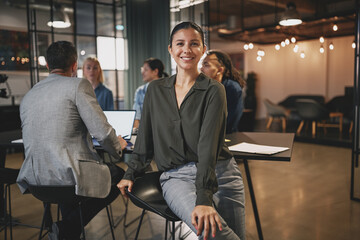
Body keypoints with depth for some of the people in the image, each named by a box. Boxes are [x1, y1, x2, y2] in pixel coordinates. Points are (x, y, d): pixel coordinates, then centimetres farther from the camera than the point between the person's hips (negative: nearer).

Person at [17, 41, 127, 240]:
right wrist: (118, 146, 8)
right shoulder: (79, 85, -8)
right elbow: (102, 132, -14)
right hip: (69, 175, -7)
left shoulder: (28, 96, 12)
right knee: (120, 176, 16)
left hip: (35, 177, 7)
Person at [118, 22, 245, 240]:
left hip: (219, 172, 0)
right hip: (176, 176, 1)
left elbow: (208, 144, -16)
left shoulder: (214, 91, -4)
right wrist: (131, 174, 13)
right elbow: (145, 137, 15)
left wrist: (204, 198, -25)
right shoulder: (156, 90, 8)